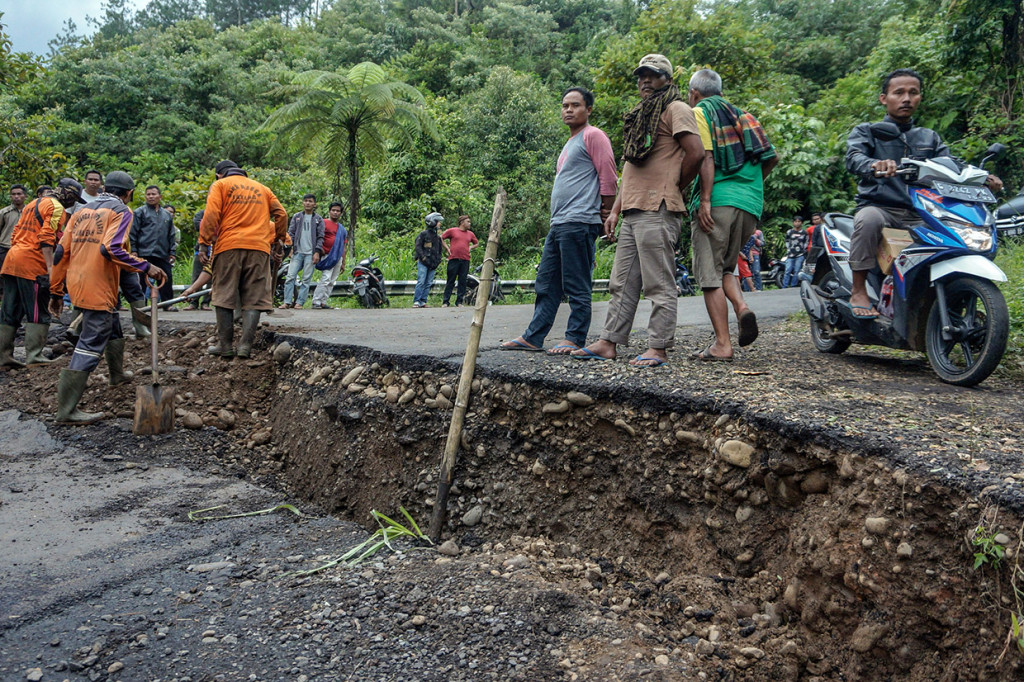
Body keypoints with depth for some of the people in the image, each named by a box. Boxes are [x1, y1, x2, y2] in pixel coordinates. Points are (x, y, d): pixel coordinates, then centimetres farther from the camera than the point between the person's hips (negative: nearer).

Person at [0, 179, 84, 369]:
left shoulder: (33, 204, 23)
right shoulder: (57, 208, -6)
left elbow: (16, 233, 23)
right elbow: (46, 239, -16)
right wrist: (50, 267, -20)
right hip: (32, 264, -9)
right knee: (38, 313, -3)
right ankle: (34, 356, -5)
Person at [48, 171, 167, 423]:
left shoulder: (82, 211, 15)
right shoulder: (121, 211, -6)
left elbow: (61, 252, 12)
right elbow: (111, 249, -23)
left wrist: (56, 291, 16)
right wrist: (146, 267, -19)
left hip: (76, 284, 9)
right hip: (98, 288, -9)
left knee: (112, 328, 29)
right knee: (91, 345, -7)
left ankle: (117, 374, 50)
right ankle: (67, 409, -9)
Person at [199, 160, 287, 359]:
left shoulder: (220, 185, 10)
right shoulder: (262, 188, 22)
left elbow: (211, 215, -3)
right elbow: (281, 214, 17)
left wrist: (204, 244, -4)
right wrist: (279, 238, 26)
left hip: (229, 246, -2)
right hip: (259, 248, 3)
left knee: (224, 296, 4)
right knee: (254, 298, 1)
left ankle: (225, 345, 5)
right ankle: (246, 345, -6)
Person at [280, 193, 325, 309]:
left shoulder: (318, 219, 9)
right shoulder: (296, 217, 13)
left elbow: (320, 237, 5)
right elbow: (291, 233, 12)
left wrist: (317, 252, -6)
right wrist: (290, 247, -2)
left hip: (311, 253, -1)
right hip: (297, 252, 1)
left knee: (306, 279, -3)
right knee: (291, 276, -7)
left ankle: (300, 302, 1)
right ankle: (287, 301, -6)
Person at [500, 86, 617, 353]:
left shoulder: (593, 136, -3)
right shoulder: (570, 143, 26)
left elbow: (608, 176, -10)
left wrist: (605, 214, -8)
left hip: (579, 223, -10)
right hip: (558, 223, 10)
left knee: (577, 286, -6)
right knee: (547, 284, 9)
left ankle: (575, 340, 0)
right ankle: (532, 337, 13)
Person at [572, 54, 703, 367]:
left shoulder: (675, 109, -1)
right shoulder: (641, 116, 26)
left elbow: (695, 152, -14)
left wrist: (674, 187, -3)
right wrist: (615, 210, 19)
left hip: (657, 211, -9)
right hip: (633, 211, 10)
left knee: (659, 284, -6)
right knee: (622, 283, 9)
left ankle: (658, 349, -3)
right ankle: (608, 343, 13)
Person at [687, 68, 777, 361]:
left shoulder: (699, 112, 4)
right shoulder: (741, 114, 23)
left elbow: (706, 157, -12)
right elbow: (772, 157, 18)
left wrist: (704, 199, -16)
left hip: (718, 201, -6)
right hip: (751, 204, 7)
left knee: (709, 273, -2)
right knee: (725, 266, 20)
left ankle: (722, 344, -7)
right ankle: (742, 308, -8)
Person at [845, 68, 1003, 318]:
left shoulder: (930, 138, 24)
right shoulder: (866, 131, 10)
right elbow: (854, 158, -13)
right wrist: (875, 165, -37)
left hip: (920, 215, 5)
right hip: (878, 207, -4)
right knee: (869, 219, -38)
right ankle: (858, 290, -27)